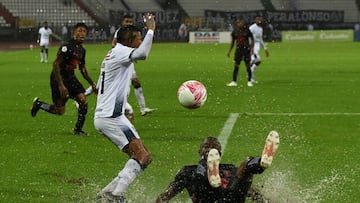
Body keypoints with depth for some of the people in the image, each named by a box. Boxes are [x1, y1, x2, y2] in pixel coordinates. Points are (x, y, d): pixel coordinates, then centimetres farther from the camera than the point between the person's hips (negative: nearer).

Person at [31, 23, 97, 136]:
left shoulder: (81, 50, 7)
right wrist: (61, 85, -27)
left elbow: (82, 68, 21)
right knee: (60, 111, -5)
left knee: (83, 100, -10)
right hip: (59, 79, -8)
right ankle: (38, 104, 22)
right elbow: (56, 65, -23)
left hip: (71, 78, 8)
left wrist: (92, 84, 18)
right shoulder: (67, 47, -20)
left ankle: (78, 129, 3)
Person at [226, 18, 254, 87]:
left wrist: (251, 49, -6)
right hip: (239, 49, 2)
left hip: (246, 49, -2)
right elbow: (232, 42, 13)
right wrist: (229, 51, 11)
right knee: (236, 65, -3)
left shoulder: (247, 30, -4)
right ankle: (234, 81, 1)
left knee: (248, 65, 2)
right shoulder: (235, 31, 4)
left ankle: (249, 81, 12)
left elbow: (252, 39, 3)